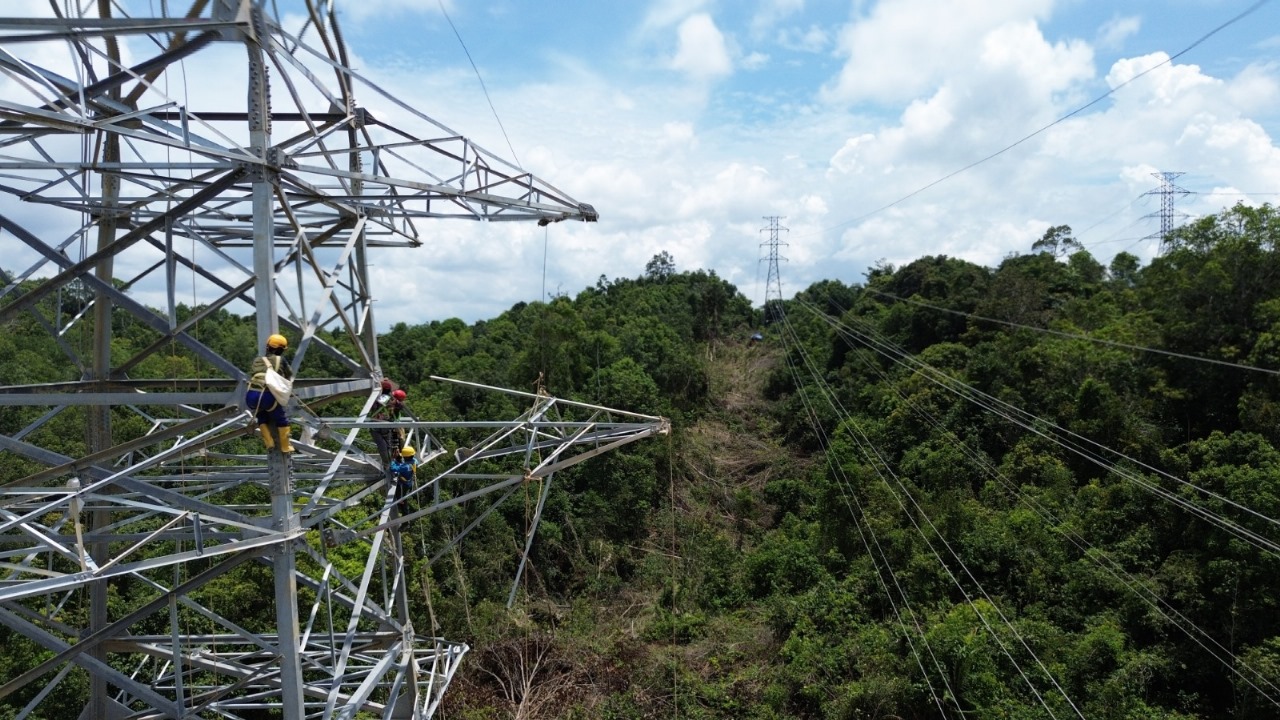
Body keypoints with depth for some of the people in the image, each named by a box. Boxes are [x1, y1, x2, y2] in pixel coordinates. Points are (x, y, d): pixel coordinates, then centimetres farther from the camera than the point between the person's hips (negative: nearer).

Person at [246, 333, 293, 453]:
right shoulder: (280, 360, 13)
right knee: (282, 419, 20)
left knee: (262, 417, 33)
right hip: (267, 396, -4)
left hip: (251, 396, 4)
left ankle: (269, 443, 27)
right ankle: (285, 446, 26)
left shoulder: (257, 361, 23)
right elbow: (289, 375, 28)